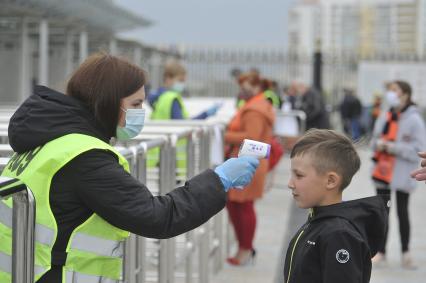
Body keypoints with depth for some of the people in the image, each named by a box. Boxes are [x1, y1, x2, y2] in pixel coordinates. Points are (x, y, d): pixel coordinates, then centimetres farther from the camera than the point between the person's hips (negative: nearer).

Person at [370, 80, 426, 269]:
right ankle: (381, 253, 15)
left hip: (402, 173, -5)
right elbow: (374, 139, 15)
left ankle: (405, 253, 20)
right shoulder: (384, 117, 5)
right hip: (383, 171, 5)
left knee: (402, 212, 5)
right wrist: (379, 144, -8)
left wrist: (394, 147, -19)